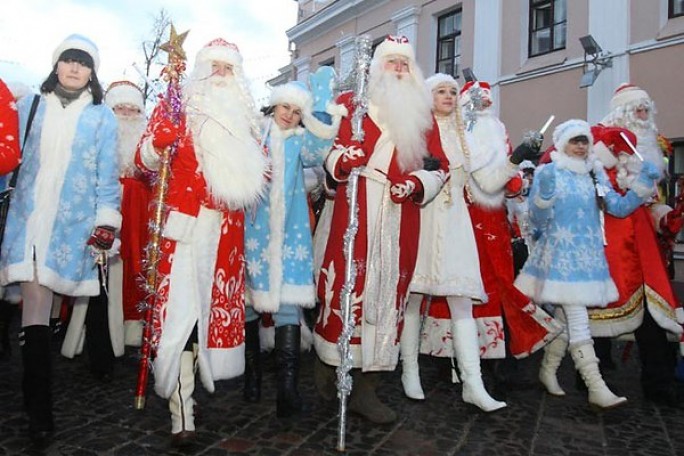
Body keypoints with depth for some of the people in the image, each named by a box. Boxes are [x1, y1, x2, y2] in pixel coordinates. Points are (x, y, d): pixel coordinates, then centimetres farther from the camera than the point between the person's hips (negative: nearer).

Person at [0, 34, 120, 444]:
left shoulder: (102, 117, 6)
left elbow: (108, 176, 3)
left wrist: (105, 225, -3)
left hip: (71, 225, -2)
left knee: (37, 308, -2)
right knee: (36, 309, -5)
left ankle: (38, 406, 13)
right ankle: (39, 406, 8)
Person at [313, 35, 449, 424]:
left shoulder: (423, 113, 19)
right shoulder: (351, 103, 11)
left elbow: (440, 166, 13)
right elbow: (327, 147, 3)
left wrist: (416, 184, -8)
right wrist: (342, 159, -20)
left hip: (401, 216, 4)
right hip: (356, 209, -3)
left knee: (389, 291, 2)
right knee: (348, 285, -8)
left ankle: (366, 387, 11)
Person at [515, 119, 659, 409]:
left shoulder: (596, 174, 14)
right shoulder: (547, 172, -2)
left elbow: (619, 208, 9)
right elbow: (537, 220, -7)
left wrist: (644, 180, 0)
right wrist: (545, 191, -24)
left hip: (588, 255, 6)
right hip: (561, 254, -6)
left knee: (564, 317, 12)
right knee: (578, 319, -12)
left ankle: (548, 371, 27)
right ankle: (596, 387, -10)